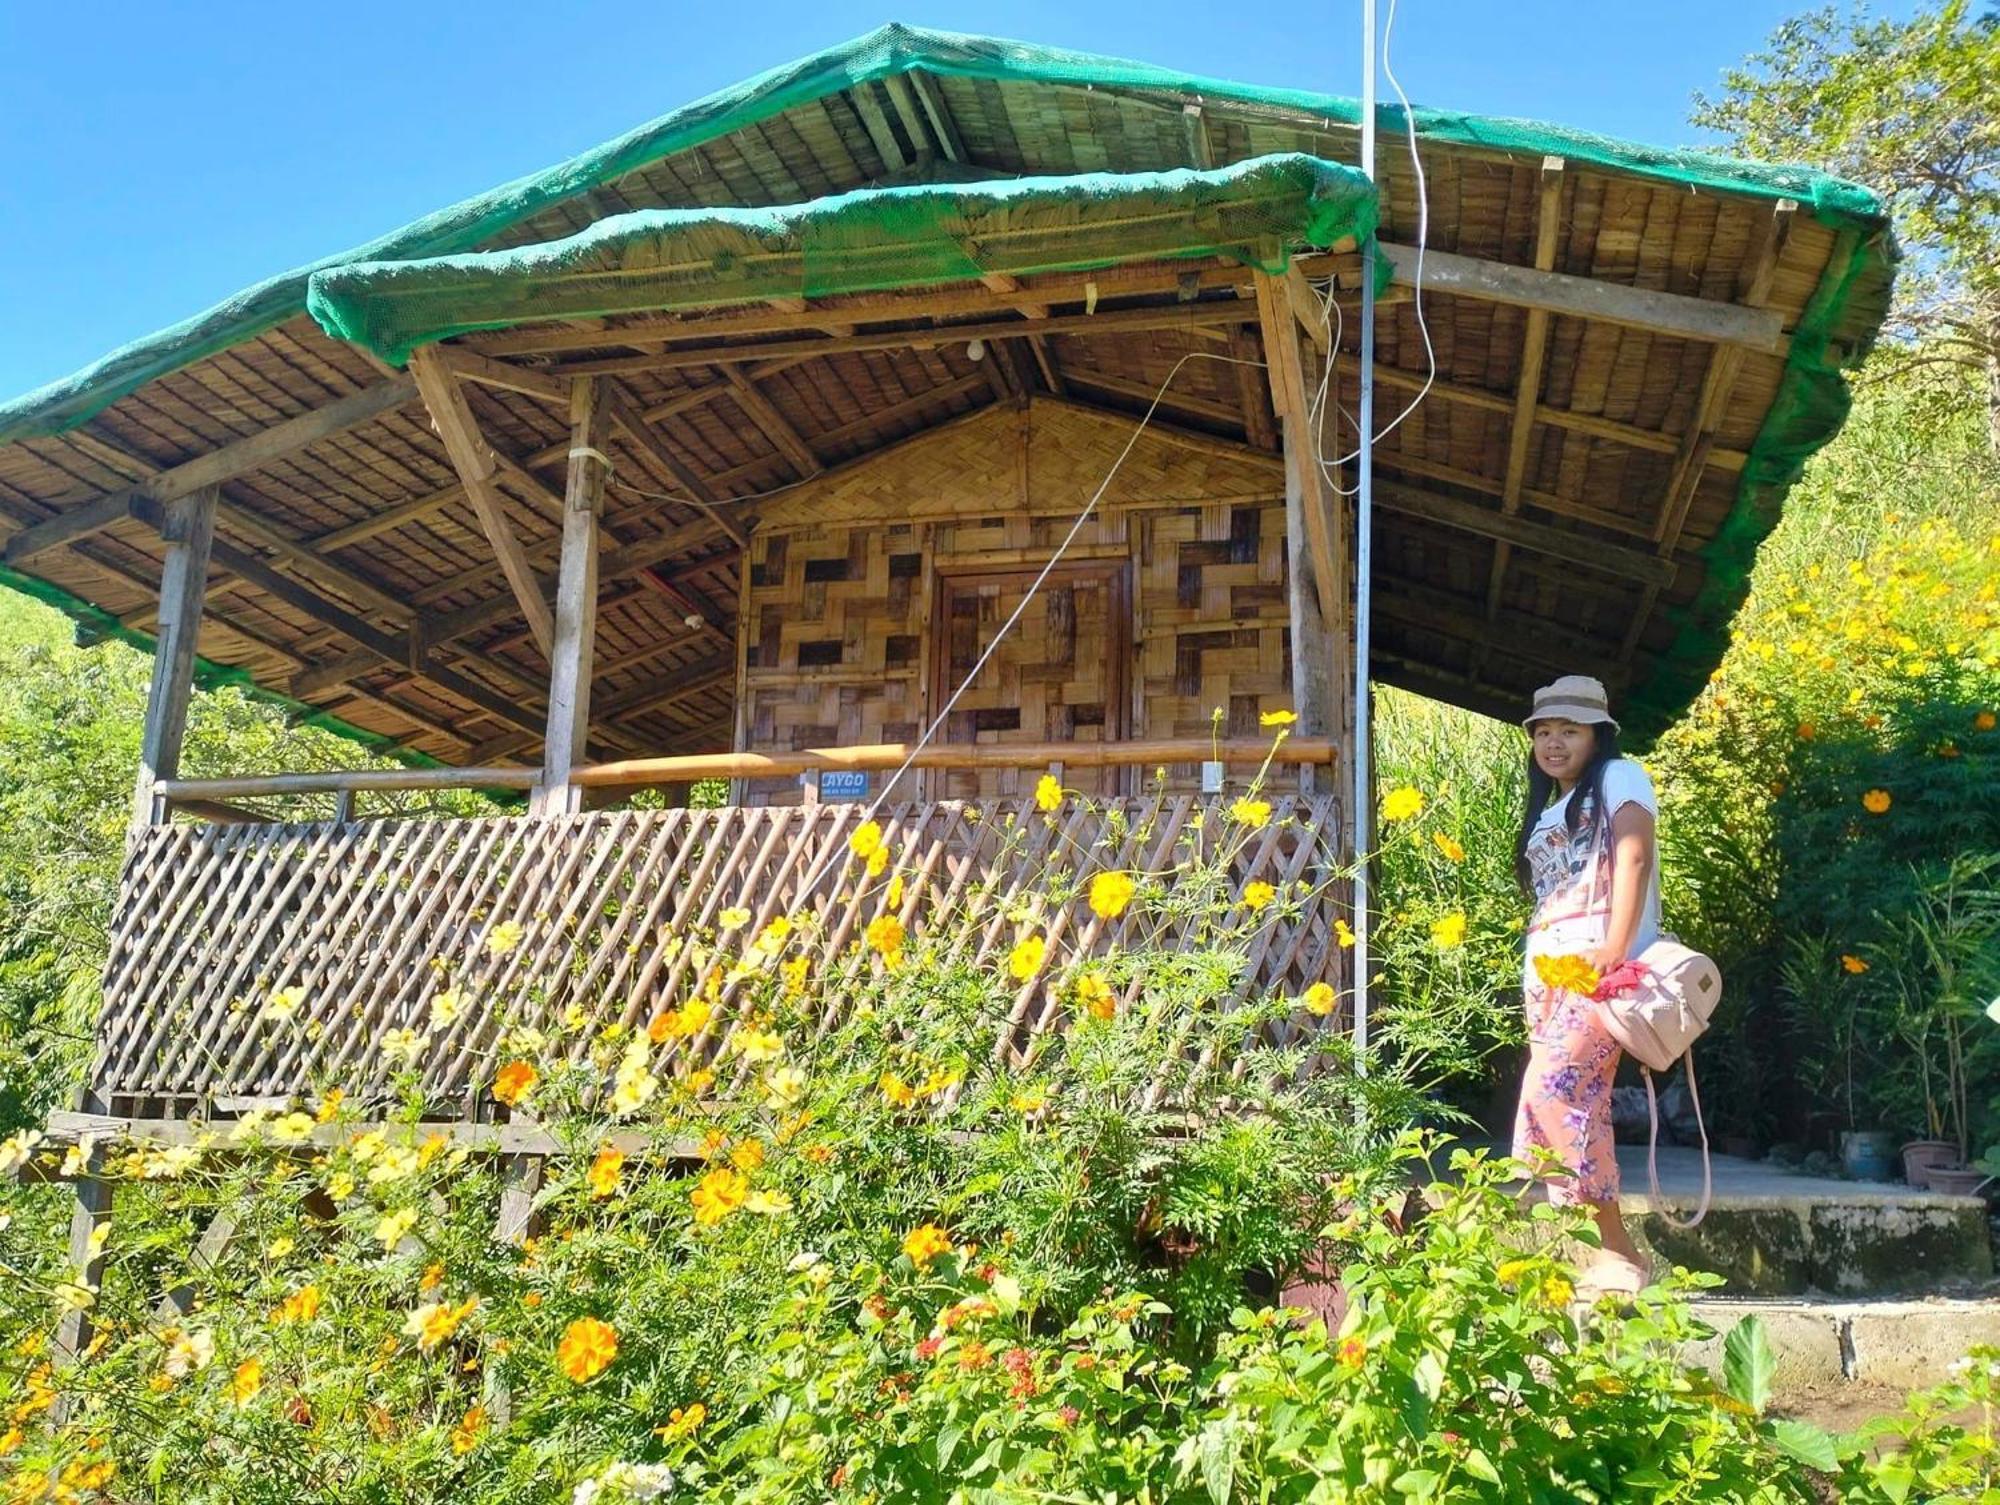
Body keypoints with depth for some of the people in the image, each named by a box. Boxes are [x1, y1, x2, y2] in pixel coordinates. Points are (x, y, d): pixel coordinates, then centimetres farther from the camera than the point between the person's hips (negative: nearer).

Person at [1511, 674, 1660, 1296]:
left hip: (1601, 964, -8)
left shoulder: (1618, 779, 4)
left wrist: (1615, 948, -23)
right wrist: (1534, 974, 11)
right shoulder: (1547, 812, 27)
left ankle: (1616, 1252, -15)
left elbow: (1634, 857, -11)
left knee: (1554, 1091, -21)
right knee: (1581, 1104, 2)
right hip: (1546, 968, 8)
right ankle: (1612, 1251, 3)